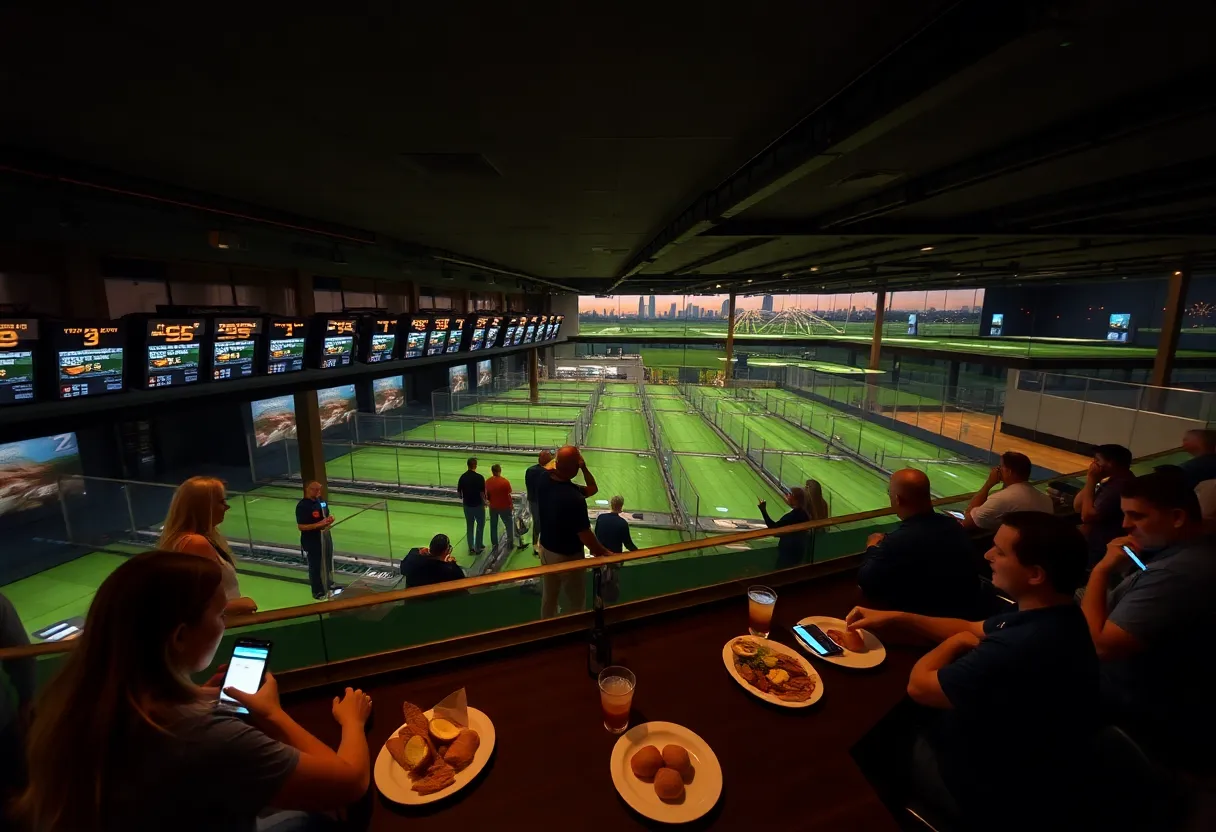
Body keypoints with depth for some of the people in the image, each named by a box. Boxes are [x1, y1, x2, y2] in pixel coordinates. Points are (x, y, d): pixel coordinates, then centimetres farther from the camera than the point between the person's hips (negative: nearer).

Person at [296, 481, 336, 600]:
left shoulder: (321, 500, 2)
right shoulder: (302, 506, -20)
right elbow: (301, 527, -21)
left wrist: (330, 519, -6)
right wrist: (319, 524, -29)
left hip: (325, 536, 7)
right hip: (312, 541, -7)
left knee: (328, 562, 22)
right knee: (316, 566, 6)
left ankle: (329, 584, 43)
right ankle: (318, 592, 23)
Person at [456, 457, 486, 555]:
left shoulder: (463, 477, -4)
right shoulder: (479, 477, -20)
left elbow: (459, 492, 3)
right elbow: (482, 493, -19)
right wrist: (484, 502, -1)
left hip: (467, 505, 4)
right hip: (478, 505, -4)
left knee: (469, 526, 14)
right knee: (480, 525, 13)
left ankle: (471, 548, 20)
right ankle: (478, 547, 18)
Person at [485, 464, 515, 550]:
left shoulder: (488, 482, -7)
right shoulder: (505, 481, -19)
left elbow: (486, 496, 0)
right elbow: (508, 495, -15)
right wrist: (511, 505, -1)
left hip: (493, 507, 3)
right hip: (504, 507, -3)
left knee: (493, 526, 17)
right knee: (509, 524, 15)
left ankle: (494, 544, 26)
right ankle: (510, 542, 20)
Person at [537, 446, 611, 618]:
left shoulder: (545, 483, -9)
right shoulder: (574, 498, -35)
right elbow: (585, 536, -26)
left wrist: (584, 468, -15)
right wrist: (606, 553, -11)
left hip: (546, 549, 8)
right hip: (567, 557, -7)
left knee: (548, 597, 27)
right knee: (575, 603, 17)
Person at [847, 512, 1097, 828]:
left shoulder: (1023, 649, -42)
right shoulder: (1054, 618, -9)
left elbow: (918, 685, -29)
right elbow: (972, 630, 6)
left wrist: (954, 643, -10)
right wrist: (896, 619, -3)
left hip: (993, 793, -8)